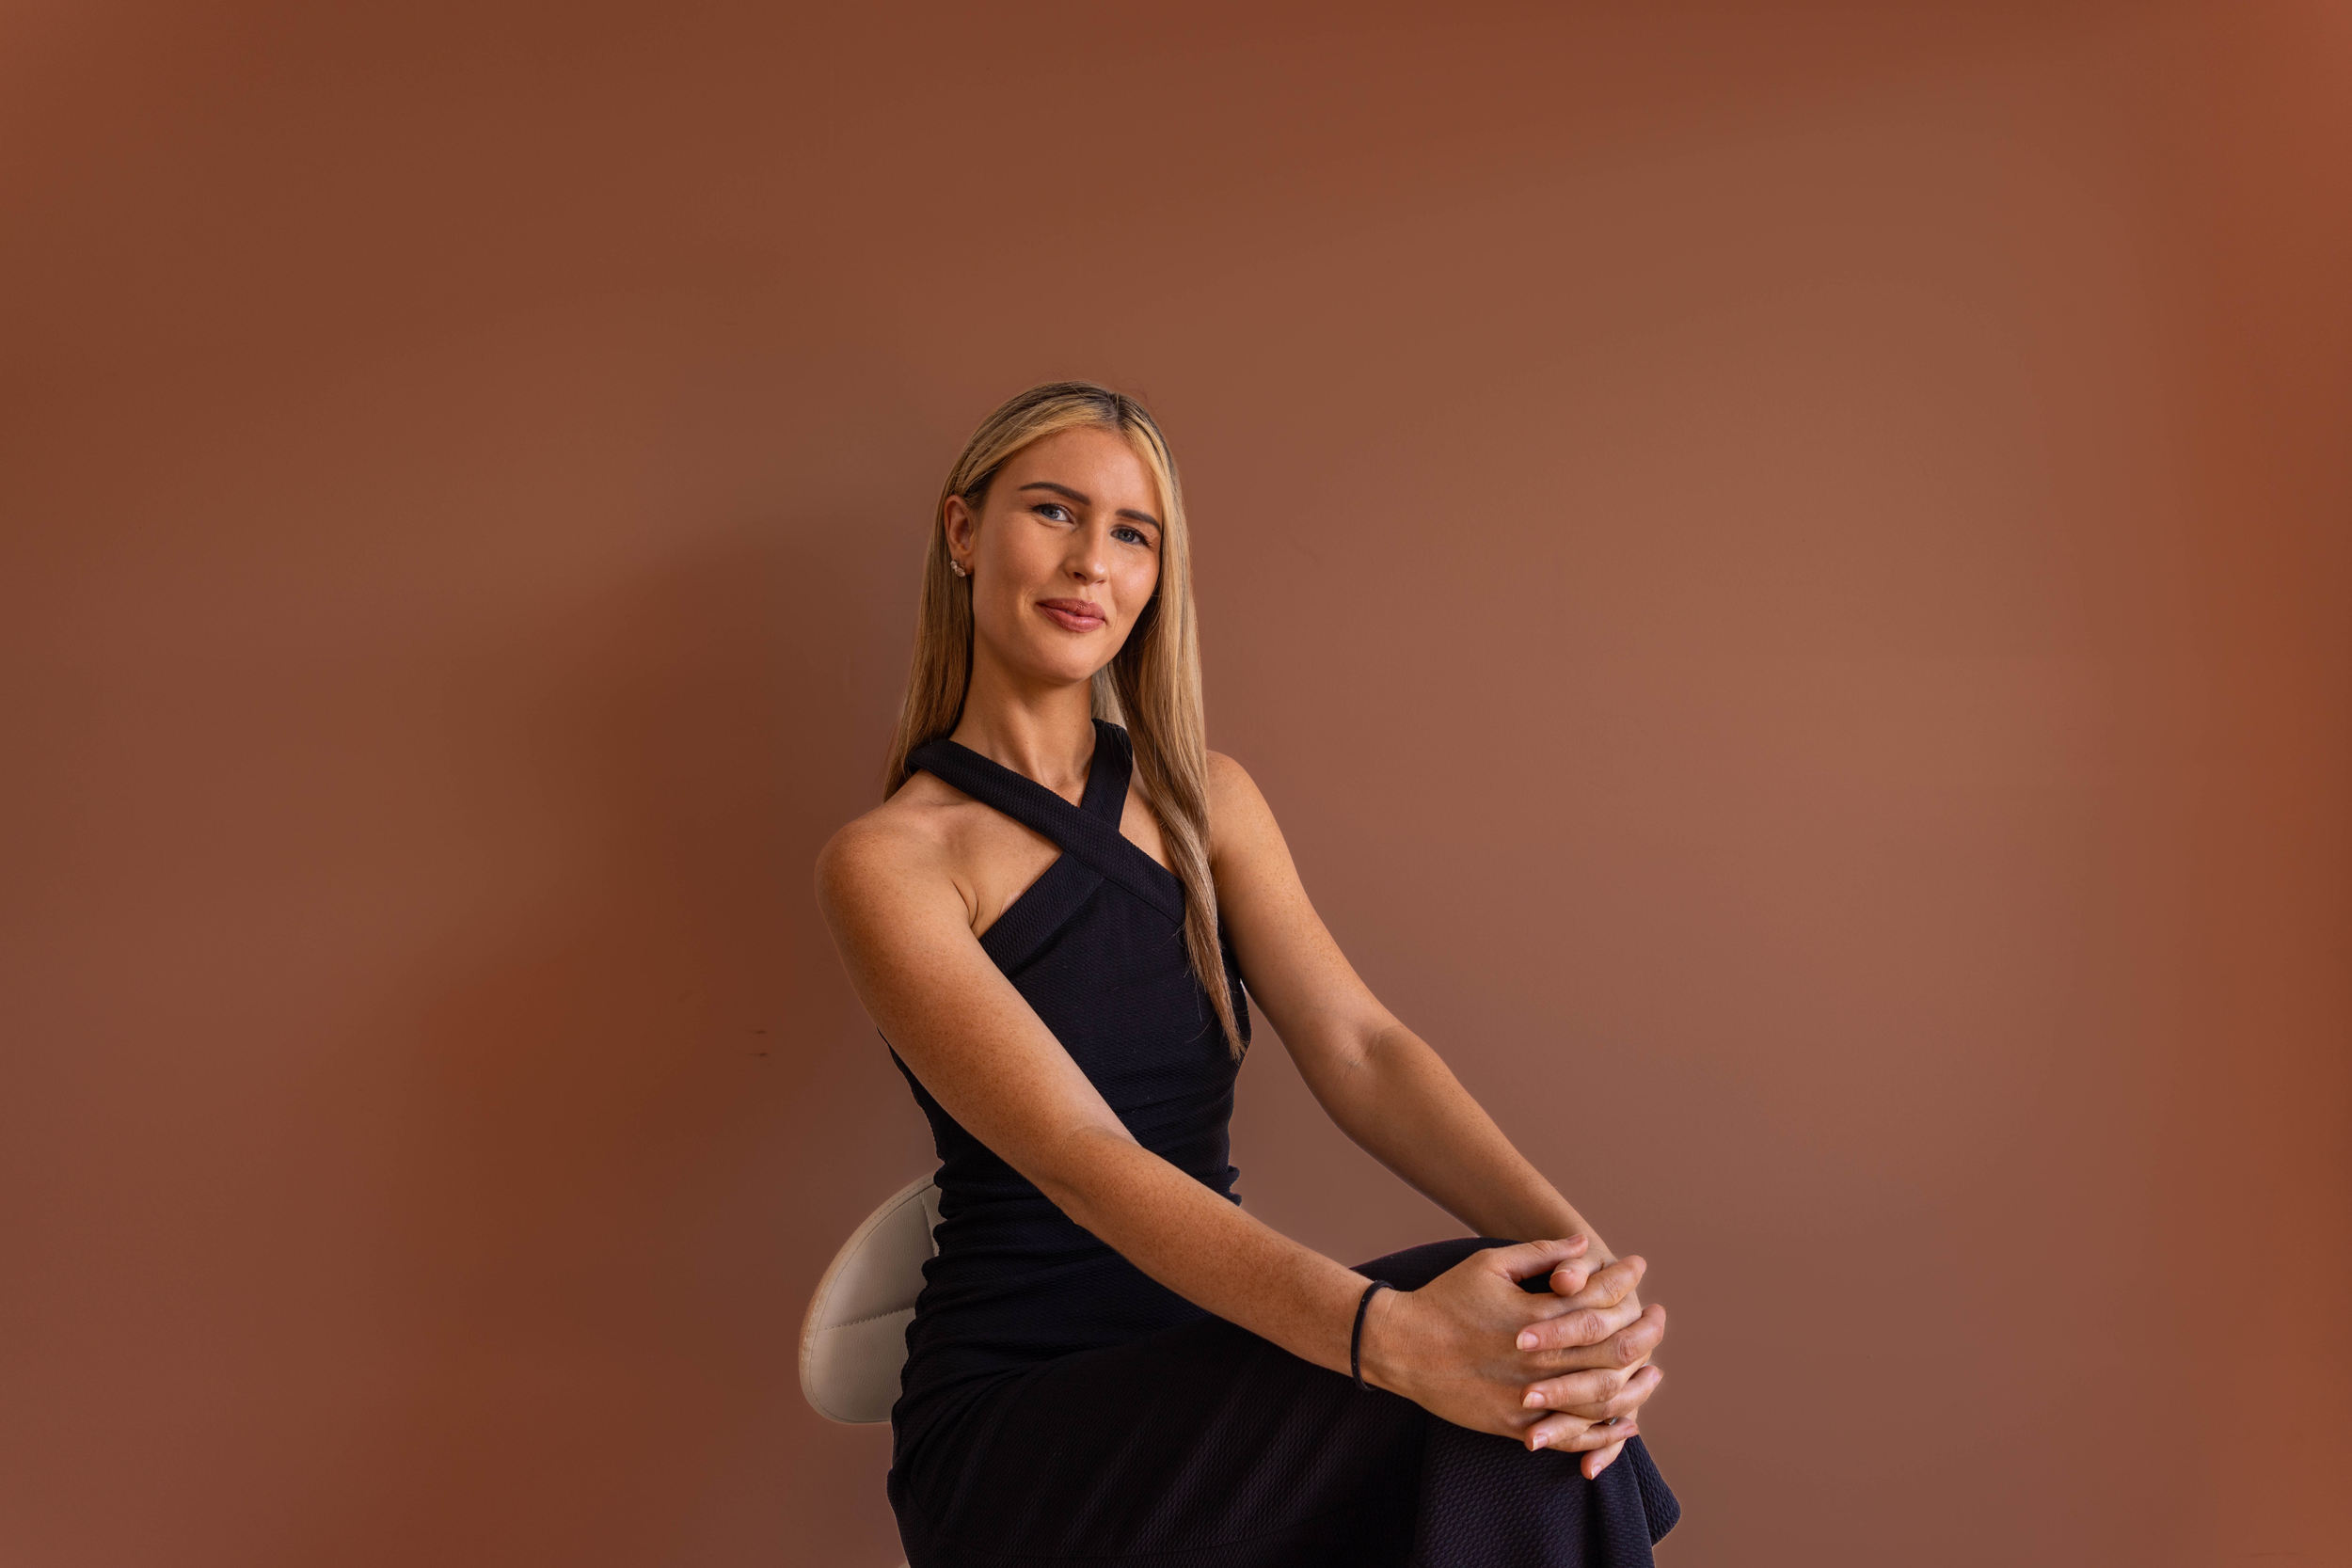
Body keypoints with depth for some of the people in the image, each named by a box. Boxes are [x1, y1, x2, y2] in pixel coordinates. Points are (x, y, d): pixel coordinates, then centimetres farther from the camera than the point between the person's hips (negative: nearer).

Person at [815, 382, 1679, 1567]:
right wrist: (1386, 1332, -37)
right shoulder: (888, 861, -8)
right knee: (1476, 1388, -29)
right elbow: (1078, 1157, -22)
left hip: (1206, 1357, 5)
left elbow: (1357, 1047, -5)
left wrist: (1576, 1248, -24)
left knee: (1520, 1384, -25)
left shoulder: (1206, 802, 9)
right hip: (1012, 1421, -5)